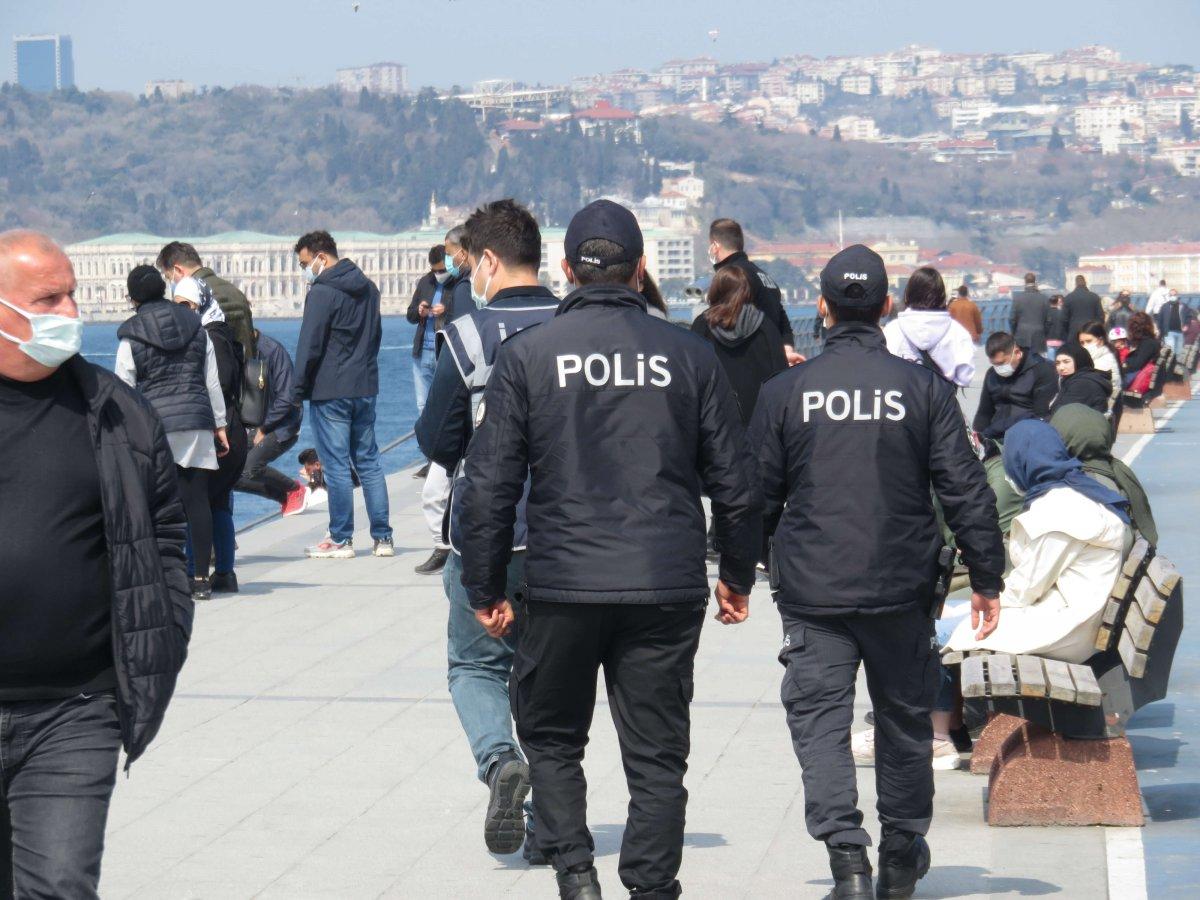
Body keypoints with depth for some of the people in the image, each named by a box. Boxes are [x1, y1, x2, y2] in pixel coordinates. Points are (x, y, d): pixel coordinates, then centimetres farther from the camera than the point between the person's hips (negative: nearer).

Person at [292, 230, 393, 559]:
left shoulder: (322, 293, -13)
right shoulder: (368, 288, 12)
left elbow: (309, 347, -15)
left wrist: (298, 391, -10)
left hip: (330, 392, -7)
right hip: (365, 389, 7)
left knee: (337, 466, -2)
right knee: (369, 463, 11)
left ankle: (341, 540, 1)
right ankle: (383, 538, 11)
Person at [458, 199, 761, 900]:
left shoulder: (528, 355, -1)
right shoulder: (689, 355, 2)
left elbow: (490, 486, -2)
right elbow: (736, 483, 5)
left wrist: (487, 587, 7)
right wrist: (738, 576, 18)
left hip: (561, 586, -1)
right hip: (669, 589, 1)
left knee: (552, 737, 16)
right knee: (657, 754, 8)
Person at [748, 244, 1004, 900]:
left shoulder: (785, 391, -3)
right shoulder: (923, 389, -3)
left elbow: (758, 495, 2)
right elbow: (965, 491, -3)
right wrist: (986, 579, 5)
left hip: (811, 591, -1)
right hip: (902, 589, 1)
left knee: (819, 717, 0)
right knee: (904, 716, 15)